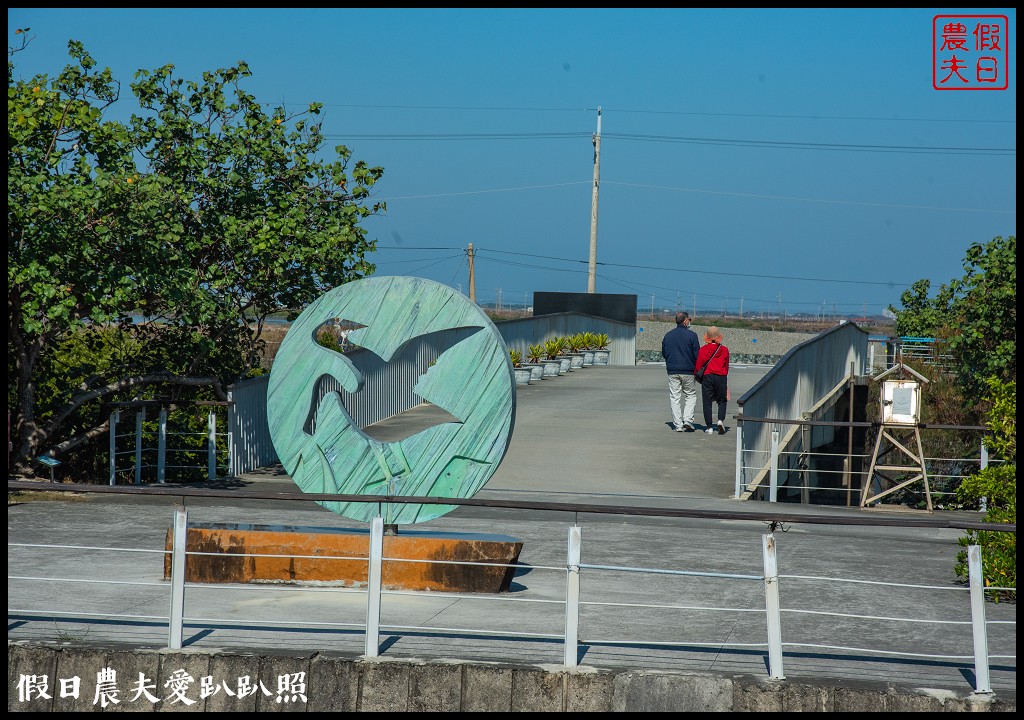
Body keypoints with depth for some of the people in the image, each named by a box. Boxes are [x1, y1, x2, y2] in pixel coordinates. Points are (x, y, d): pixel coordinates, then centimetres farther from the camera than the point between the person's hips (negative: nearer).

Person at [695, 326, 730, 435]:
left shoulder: (703, 349, 0)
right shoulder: (724, 350, 5)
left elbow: (699, 365, 1)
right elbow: (726, 367, 13)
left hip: (707, 376, -1)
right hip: (721, 377, 1)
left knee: (707, 402, 5)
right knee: (722, 401, 12)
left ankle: (709, 427, 2)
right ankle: (721, 420, -12)